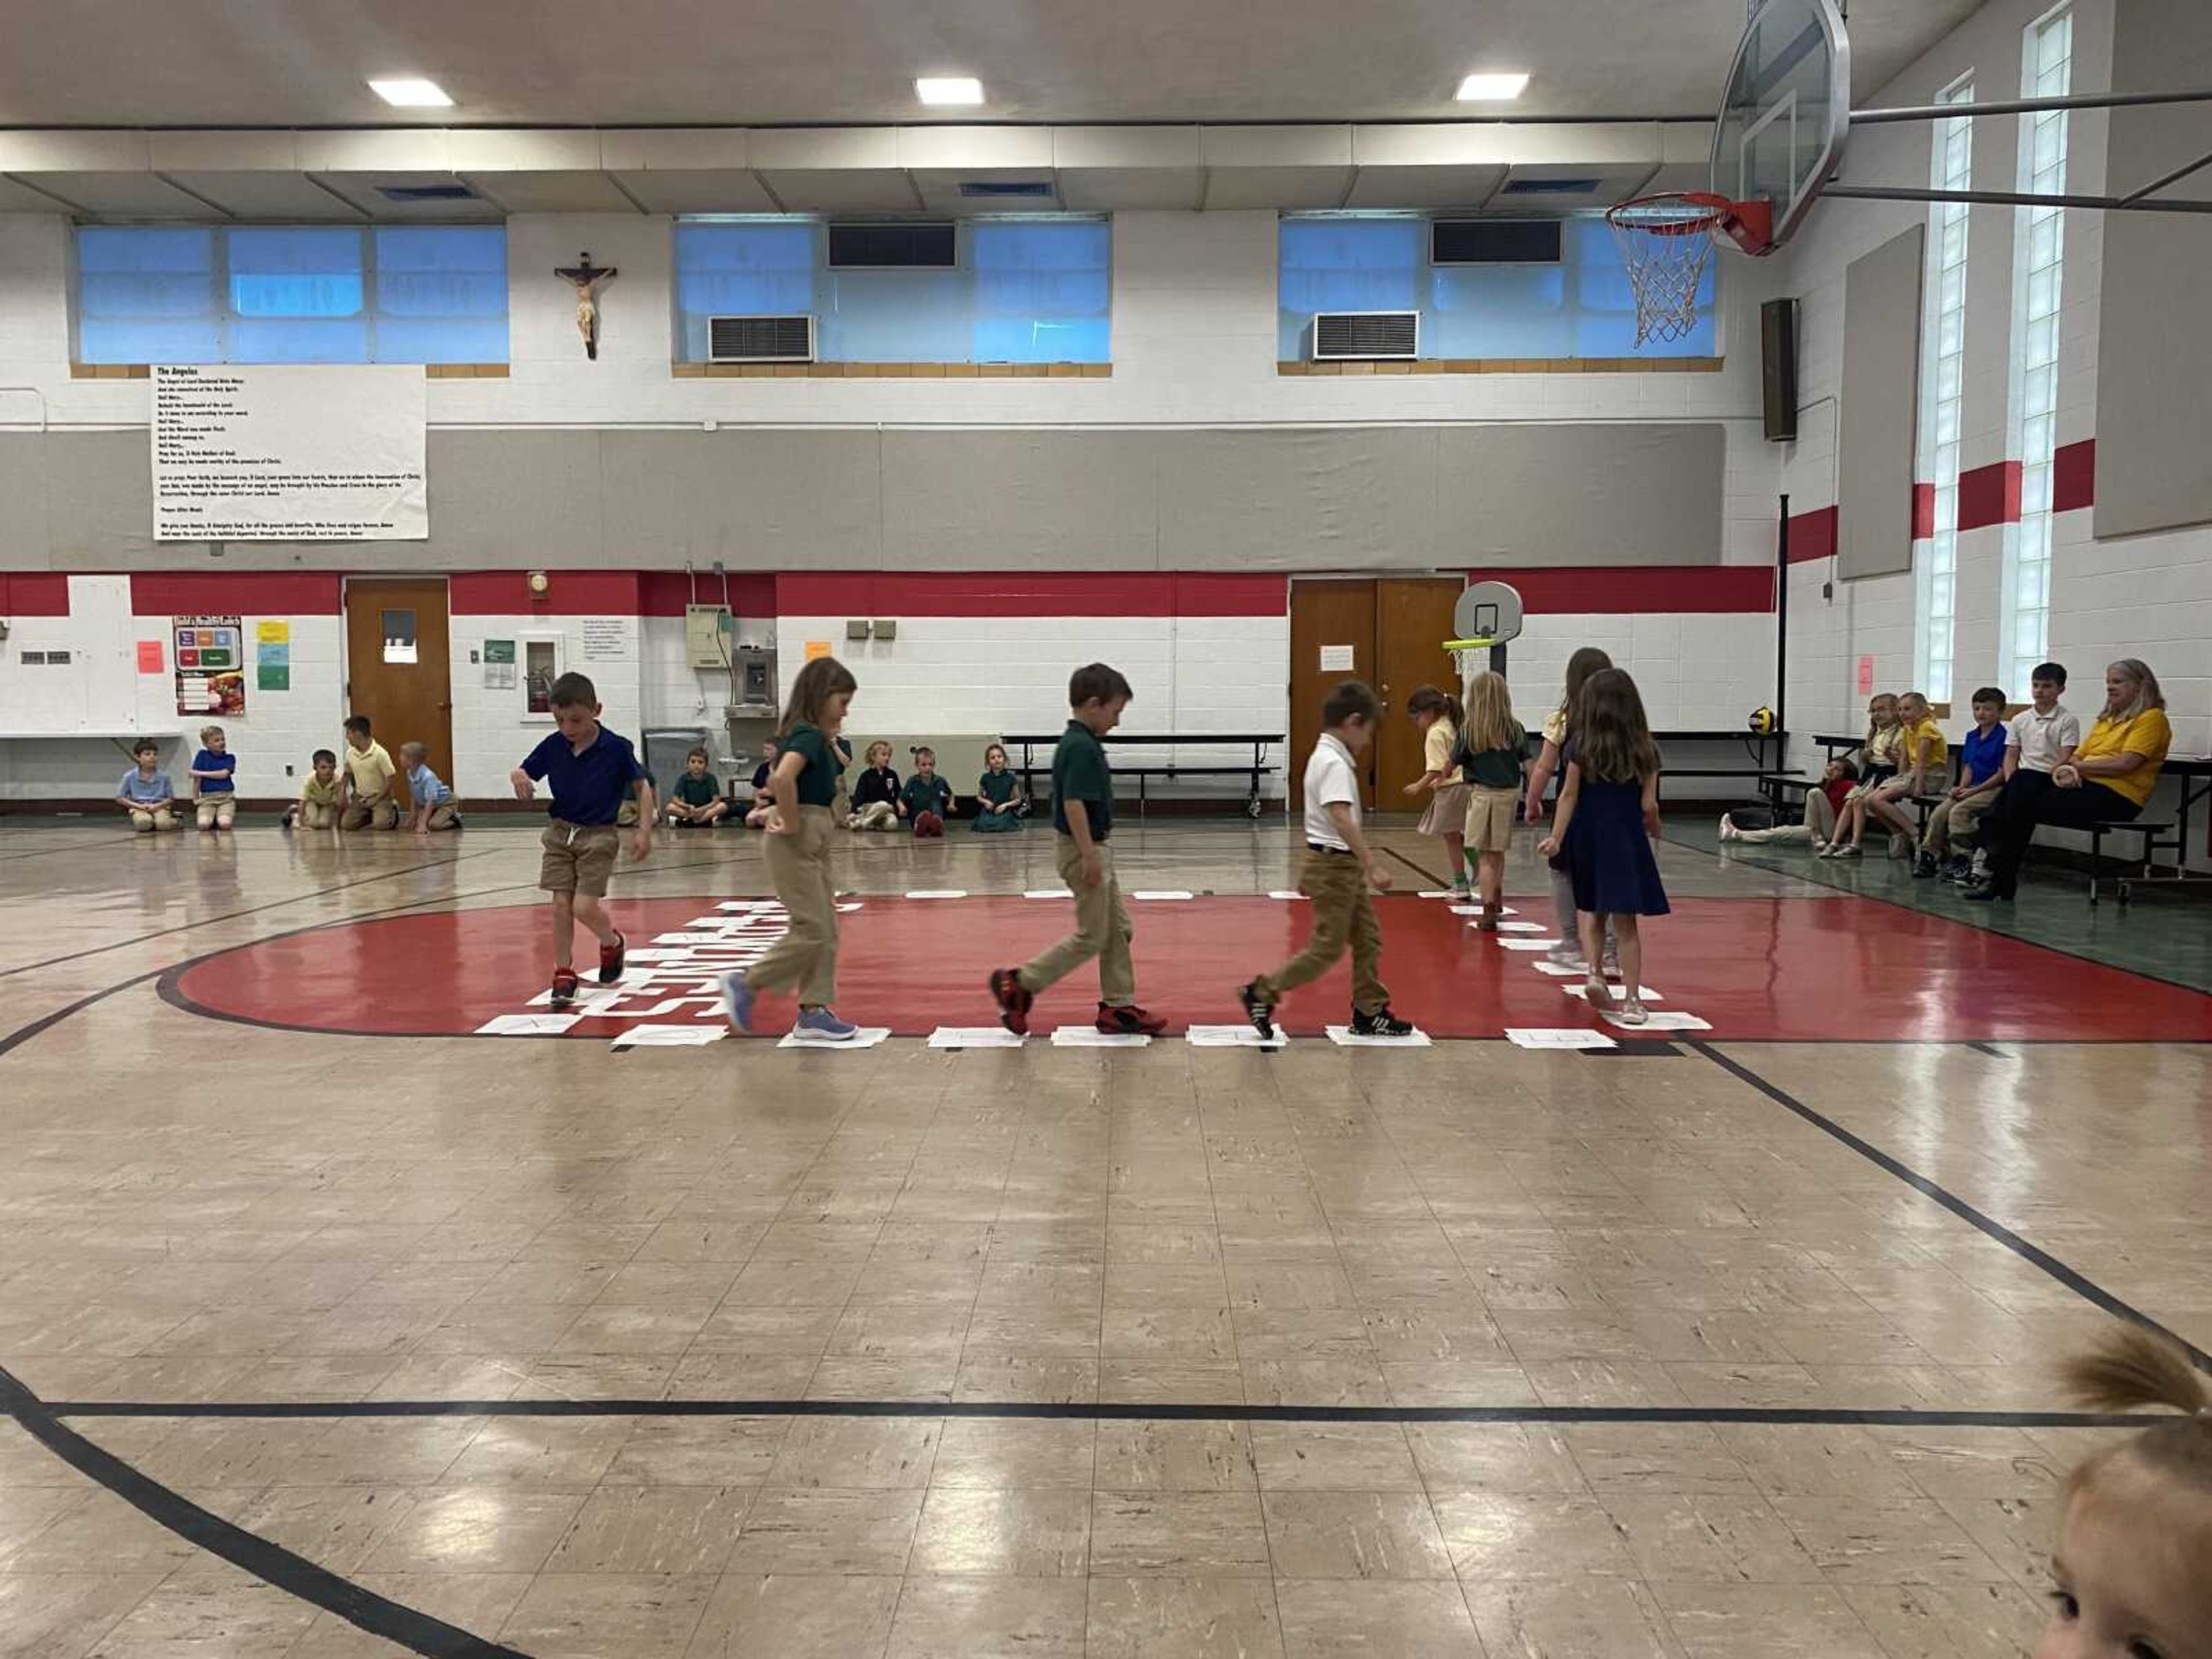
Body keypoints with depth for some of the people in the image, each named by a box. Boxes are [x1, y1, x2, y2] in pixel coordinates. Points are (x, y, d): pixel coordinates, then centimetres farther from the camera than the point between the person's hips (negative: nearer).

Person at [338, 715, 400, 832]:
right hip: (360, 797, 5)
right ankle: (369, 816, 14)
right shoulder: (350, 753, 0)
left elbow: (390, 779, -14)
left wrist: (376, 800, -15)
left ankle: (391, 811, 6)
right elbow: (348, 774, 16)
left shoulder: (380, 753, -18)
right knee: (346, 824, -13)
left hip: (380, 796, -5)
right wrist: (342, 793, 1)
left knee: (381, 824, -27)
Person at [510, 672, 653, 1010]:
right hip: (561, 832, 4)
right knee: (561, 905, 0)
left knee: (584, 907, -11)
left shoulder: (616, 748, -13)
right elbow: (522, 770, 7)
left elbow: (642, 787, -4)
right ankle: (563, 974, 12)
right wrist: (519, 779, -19)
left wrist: (644, 831, -10)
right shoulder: (553, 747, -3)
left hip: (599, 836, -4)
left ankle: (612, 942, 21)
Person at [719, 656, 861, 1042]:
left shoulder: (811, 734, 11)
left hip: (815, 843, 10)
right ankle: (744, 984, 5)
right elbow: (782, 778, -35)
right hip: (799, 842, -10)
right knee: (812, 931, -6)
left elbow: (839, 765, 32)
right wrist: (791, 822, -24)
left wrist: (831, 739, 13)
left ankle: (814, 1013, 13)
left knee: (826, 932, 10)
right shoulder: (808, 735, -17)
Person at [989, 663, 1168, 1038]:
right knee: (1092, 936, -2)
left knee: (1119, 930, 13)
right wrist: (1089, 856, -25)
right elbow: (1073, 803, -26)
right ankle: (1018, 984, 4)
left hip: (1094, 849, 10)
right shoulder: (1082, 747, -20)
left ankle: (1119, 1007, 18)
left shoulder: (1077, 743, 11)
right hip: (1084, 850, -10)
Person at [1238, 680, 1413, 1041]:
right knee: (1327, 949, -3)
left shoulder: (1323, 757, 13)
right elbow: (1342, 819, -29)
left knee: (1368, 939, 12)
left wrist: (1309, 870, 26)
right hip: (1334, 865, -10)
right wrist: (1372, 867, -31)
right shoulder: (1335, 764, -18)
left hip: (1341, 865, 10)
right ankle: (1261, 994, 4)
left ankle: (1369, 1013, 19)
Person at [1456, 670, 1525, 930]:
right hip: (1509, 794, 3)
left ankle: (1488, 912, 0)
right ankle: (1497, 900, 38)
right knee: (1498, 852, 21)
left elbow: (1454, 764, 0)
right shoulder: (1514, 729, 0)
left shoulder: (1468, 731, -7)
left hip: (1482, 793, -3)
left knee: (1485, 856, 4)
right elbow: (1528, 764, 1)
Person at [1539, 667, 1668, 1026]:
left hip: (1586, 836, 1)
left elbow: (1569, 795, -8)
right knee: (1627, 922, 3)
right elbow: (1649, 805, -3)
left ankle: (1593, 972, 2)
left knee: (1589, 909, 21)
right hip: (1626, 839, 0)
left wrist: (1555, 838, -7)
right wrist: (1654, 829, 17)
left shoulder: (1580, 746, -4)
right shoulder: (1644, 750, -2)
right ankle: (1632, 1000, 1)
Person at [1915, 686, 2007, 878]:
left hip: (1994, 789, -7)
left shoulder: (2003, 737, -11)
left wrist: (1974, 790, -14)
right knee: (1940, 811, -11)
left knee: (1959, 811, -26)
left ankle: (1960, 860, -19)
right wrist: (1962, 787, -2)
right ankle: (1929, 854, -5)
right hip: (1972, 789, 8)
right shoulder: (1971, 737, 15)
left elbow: (2002, 773, -13)